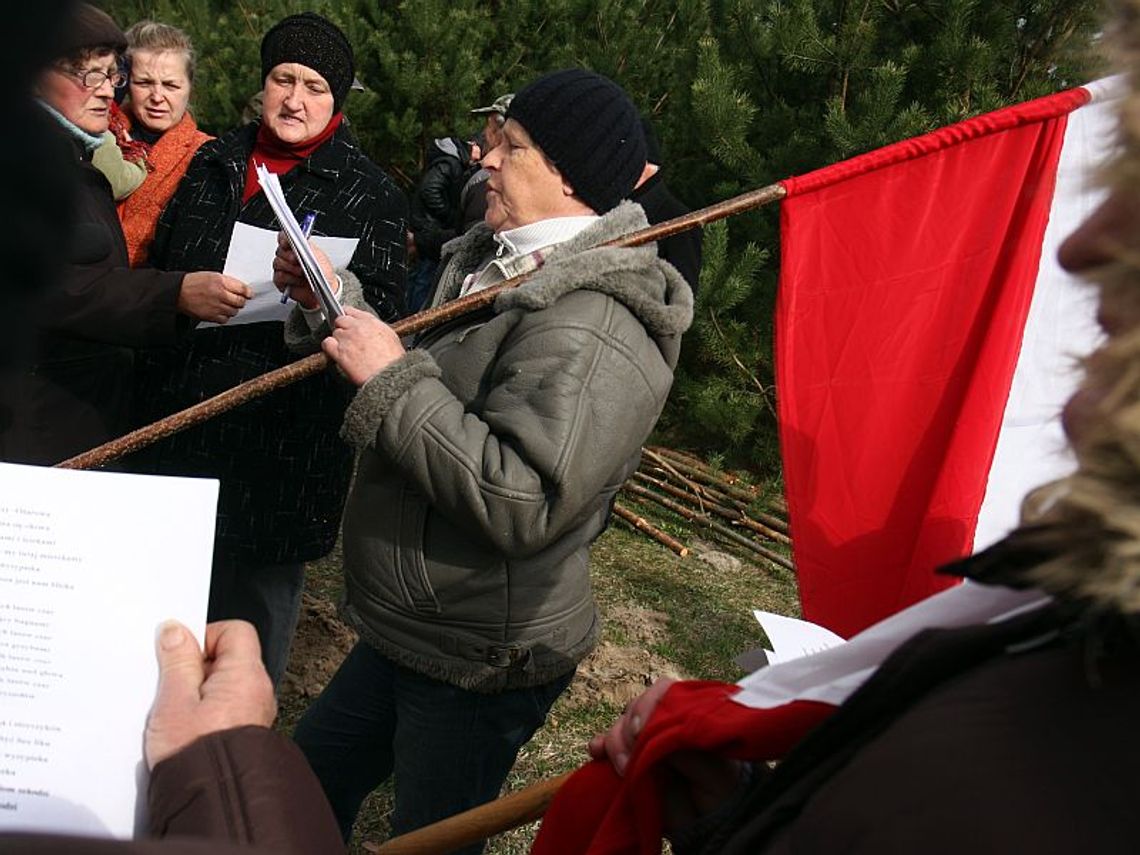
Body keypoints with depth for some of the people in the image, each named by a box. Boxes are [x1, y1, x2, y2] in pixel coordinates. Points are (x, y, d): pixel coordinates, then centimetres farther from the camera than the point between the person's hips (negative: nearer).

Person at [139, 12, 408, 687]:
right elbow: (157, 268, 20)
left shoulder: (371, 194, -3)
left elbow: (382, 316, -10)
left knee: (258, 593, 8)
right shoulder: (213, 164, 11)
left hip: (285, 441, -4)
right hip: (181, 422, 5)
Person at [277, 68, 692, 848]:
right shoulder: (494, 263, 4)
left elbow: (522, 504, -36)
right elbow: (418, 376, 16)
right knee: (305, 791, 25)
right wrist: (332, 300, 3)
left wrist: (391, 378, -28)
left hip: (480, 666, -9)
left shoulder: (594, 330, -27)